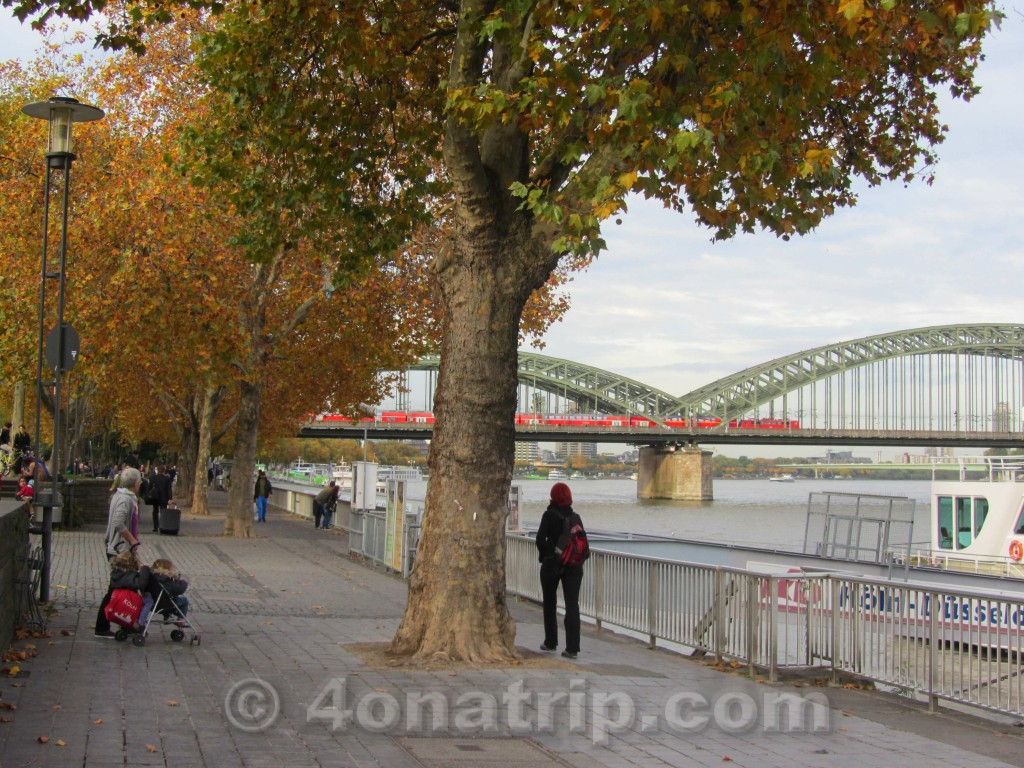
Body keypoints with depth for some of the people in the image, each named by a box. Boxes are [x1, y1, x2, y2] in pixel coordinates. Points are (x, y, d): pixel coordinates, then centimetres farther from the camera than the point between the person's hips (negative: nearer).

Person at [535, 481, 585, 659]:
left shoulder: (550, 515, -6)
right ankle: (572, 647, -9)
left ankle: (550, 642, 23)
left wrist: (544, 555, 1)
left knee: (549, 603, 16)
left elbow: (540, 538, -14)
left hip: (552, 563, -2)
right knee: (572, 604, -2)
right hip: (574, 564, 2)